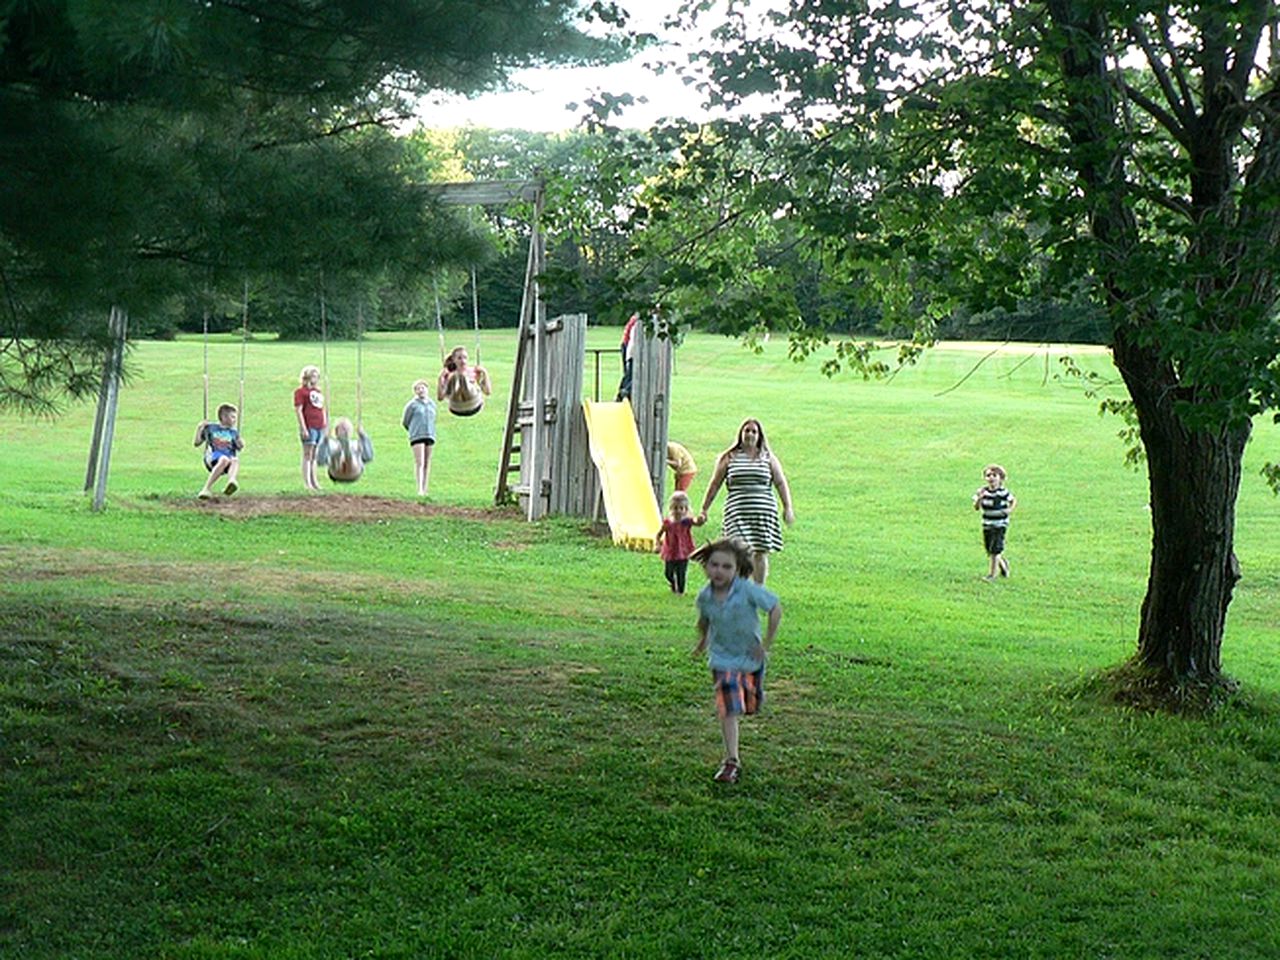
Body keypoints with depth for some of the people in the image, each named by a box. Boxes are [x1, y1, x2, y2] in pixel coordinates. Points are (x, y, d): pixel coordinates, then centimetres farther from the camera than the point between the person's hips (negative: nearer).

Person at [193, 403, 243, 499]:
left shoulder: (233, 432, 25)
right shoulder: (211, 427, 18)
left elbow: (238, 448, 22)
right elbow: (197, 443, 16)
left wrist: (240, 445, 0)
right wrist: (199, 428, 4)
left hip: (230, 456, 2)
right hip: (213, 457, -2)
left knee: (235, 460, -36)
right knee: (224, 460, -39)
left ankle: (231, 481, -68)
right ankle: (207, 489, -40)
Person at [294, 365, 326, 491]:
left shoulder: (318, 392, 20)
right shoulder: (301, 391, -3)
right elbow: (298, 410, -9)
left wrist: (326, 426, 20)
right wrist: (303, 428, -15)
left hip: (320, 427, 7)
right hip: (309, 427, -7)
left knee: (314, 456, 11)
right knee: (308, 455, -7)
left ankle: (314, 482, 14)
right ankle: (307, 483, -9)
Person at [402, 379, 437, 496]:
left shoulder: (432, 404, 13)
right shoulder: (412, 405, -1)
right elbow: (405, 422, 7)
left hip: (429, 436, 5)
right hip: (417, 437, -5)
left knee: (427, 463, 3)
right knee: (419, 462, -14)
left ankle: (425, 489, 6)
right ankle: (420, 489, -19)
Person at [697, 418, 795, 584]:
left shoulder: (768, 458, 10)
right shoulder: (729, 458, 7)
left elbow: (781, 483, 10)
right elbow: (715, 485, 11)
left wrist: (787, 508, 0)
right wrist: (704, 510, 10)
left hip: (764, 510, 2)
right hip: (738, 511, -1)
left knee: (761, 552, 3)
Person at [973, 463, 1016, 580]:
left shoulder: (1002, 492, -13)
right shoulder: (983, 491, -3)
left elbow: (1014, 500, 3)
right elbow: (976, 507, -4)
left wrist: (1010, 509, -14)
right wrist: (979, 498, -21)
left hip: (1000, 525, -5)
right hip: (987, 525, 5)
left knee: (995, 550, -8)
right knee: (989, 550, 14)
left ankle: (991, 574, 0)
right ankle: (1003, 563, 42)